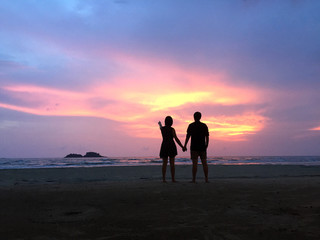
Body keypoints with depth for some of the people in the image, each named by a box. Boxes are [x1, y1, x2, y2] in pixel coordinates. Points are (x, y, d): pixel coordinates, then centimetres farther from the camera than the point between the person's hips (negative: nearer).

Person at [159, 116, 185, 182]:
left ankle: (163, 179, -6)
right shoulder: (172, 129, -8)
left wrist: (159, 124, 53)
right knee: (172, 163, 0)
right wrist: (182, 147, -7)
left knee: (164, 163, 2)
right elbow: (176, 139, -12)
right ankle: (173, 179, 0)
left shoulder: (162, 128, 3)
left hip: (164, 146, 3)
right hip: (171, 146, -3)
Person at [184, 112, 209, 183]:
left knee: (194, 163, -3)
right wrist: (206, 145, 17)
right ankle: (206, 179, 5)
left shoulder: (191, 125, -2)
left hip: (194, 147, -2)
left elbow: (188, 136, -6)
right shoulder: (204, 125, 5)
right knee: (204, 162, 6)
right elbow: (207, 136, 5)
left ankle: (194, 179, -4)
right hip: (202, 146, 2)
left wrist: (185, 145, -1)